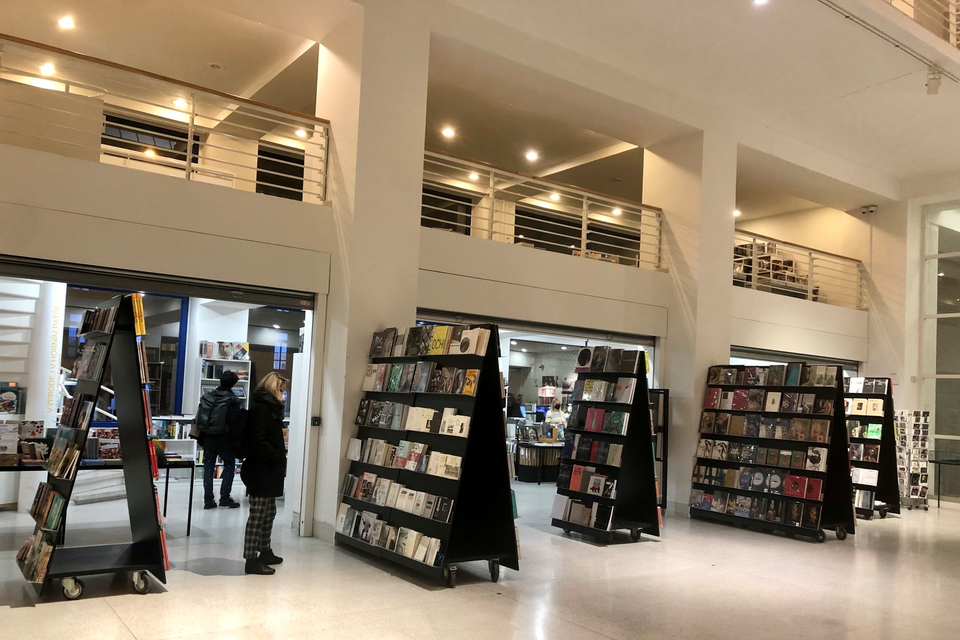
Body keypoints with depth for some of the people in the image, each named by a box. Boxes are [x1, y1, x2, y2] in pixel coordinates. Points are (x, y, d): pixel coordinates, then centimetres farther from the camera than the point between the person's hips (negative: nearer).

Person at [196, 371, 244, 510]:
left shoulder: (207, 397, 1)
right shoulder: (233, 400, -13)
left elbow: (199, 420, 6)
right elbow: (237, 422, -10)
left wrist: (201, 438, 14)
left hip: (208, 438, 5)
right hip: (225, 440, -4)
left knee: (208, 468, 9)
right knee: (230, 466, 9)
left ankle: (208, 500, 11)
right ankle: (225, 498, 8)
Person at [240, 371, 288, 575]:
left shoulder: (269, 407, 17)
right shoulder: (261, 408, -15)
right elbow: (259, 442, -23)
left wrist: (280, 455, 6)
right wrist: (279, 457, -16)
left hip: (267, 471, 10)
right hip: (261, 472, -10)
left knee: (269, 513, 18)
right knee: (258, 515, -5)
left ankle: (265, 551, 29)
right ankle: (251, 560, 0)